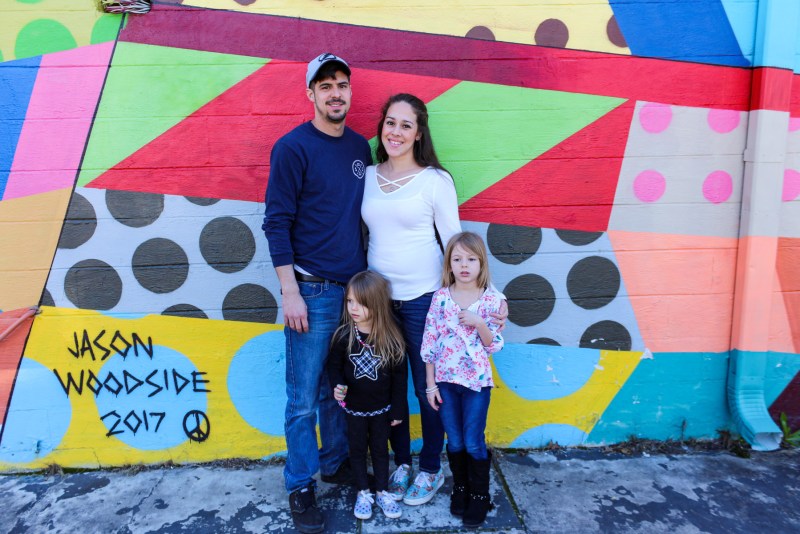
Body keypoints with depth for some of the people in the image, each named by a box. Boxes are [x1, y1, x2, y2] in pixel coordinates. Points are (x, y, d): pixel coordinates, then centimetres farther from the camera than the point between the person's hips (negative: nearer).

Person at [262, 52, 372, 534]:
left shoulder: (360, 147, 10)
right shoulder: (293, 147, -7)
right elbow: (277, 223, -9)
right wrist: (290, 292, -12)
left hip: (355, 287, 5)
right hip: (313, 291, -5)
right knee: (304, 400, 5)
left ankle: (335, 462, 36)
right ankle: (301, 486, 23)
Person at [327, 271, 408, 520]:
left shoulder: (391, 338, -17)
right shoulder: (344, 335, -16)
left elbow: (400, 375, -8)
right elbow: (334, 364, -4)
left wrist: (398, 410, -4)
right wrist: (338, 385, -24)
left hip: (381, 406, 0)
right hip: (354, 406, 1)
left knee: (380, 448, 17)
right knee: (357, 449, 16)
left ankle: (382, 493, 34)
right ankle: (363, 493, 34)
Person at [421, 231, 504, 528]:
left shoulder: (492, 299, -7)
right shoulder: (440, 297, -5)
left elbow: (494, 346, -4)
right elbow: (429, 342, -2)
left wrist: (479, 323, -21)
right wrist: (430, 383, -2)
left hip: (477, 381, -1)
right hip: (445, 380, 2)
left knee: (473, 442, 8)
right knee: (454, 442, 15)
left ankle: (479, 495, 29)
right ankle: (460, 488, 37)